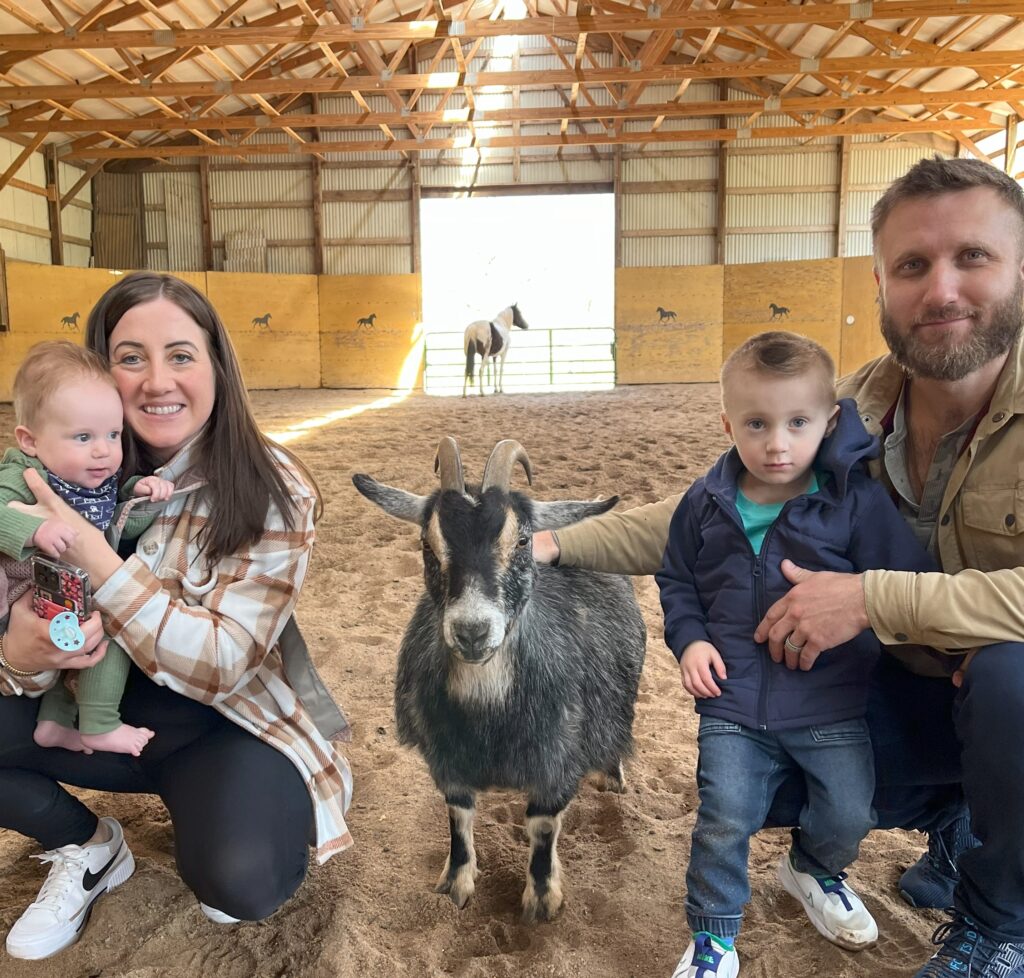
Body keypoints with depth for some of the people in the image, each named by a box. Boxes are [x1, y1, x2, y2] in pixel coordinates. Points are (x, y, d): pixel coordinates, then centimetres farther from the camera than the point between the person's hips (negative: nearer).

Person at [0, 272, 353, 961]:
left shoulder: (273, 490, -18)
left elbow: (222, 665, -23)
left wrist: (94, 553, -32)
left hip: (229, 720, -4)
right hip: (104, 706, 5)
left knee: (241, 879, -30)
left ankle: (200, 805, 7)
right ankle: (88, 847, 8)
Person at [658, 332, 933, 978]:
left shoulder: (857, 500, -10)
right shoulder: (706, 504, -3)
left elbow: (909, 582, -3)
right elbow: (676, 579, 8)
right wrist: (689, 638, -5)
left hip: (833, 705, 0)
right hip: (733, 706, 1)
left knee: (850, 812, 6)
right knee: (724, 822, -4)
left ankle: (814, 868, 43)